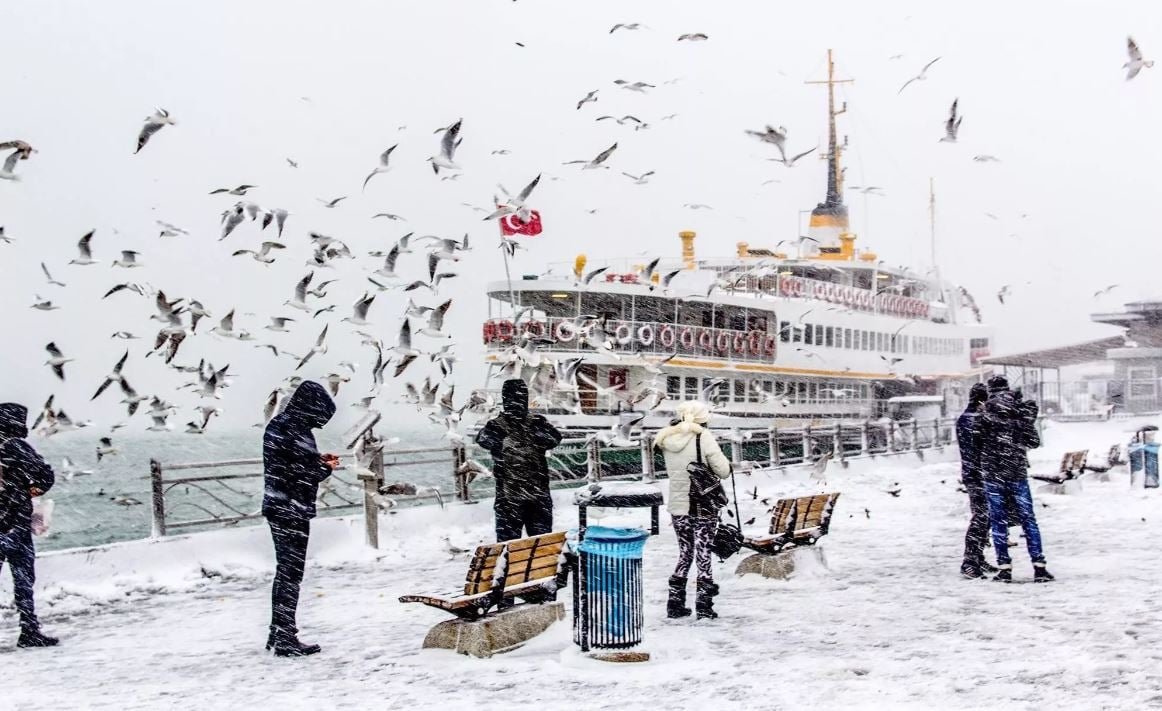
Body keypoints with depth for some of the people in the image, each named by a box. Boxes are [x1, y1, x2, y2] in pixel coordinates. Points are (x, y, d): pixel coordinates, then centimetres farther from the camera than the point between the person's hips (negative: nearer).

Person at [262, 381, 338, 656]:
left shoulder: (279, 424, 11)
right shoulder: (295, 430, -20)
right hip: (291, 512, -10)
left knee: (285, 572, 18)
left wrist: (318, 460, 10)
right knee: (291, 574, -3)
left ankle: (278, 634, 27)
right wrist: (325, 468, -9)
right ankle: (286, 640, 3)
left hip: (278, 509, 10)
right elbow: (297, 475, -24)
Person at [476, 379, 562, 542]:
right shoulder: (497, 425, 2)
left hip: (539, 497, 2)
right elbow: (484, 439, -19)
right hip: (509, 498, -2)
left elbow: (554, 439, -9)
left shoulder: (537, 423, 8)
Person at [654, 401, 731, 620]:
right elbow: (723, 471, -12)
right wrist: (724, 460, 9)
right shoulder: (703, 438, -13)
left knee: (685, 555, 17)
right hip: (703, 506, -4)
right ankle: (704, 607, 6)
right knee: (703, 556, 4)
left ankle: (675, 604, 19)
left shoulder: (667, 440, 1)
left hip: (678, 507, 4)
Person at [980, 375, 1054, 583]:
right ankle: (1039, 566, 1)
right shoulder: (1023, 411, 1)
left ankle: (1004, 568, 2)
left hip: (993, 474, -1)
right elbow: (1034, 442, 7)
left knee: (998, 521, 5)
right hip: (1017, 473, 1)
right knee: (1028, 519, 6)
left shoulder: (987, 410, -5)